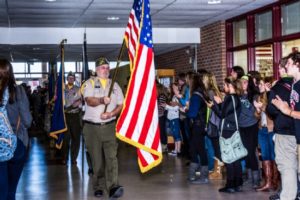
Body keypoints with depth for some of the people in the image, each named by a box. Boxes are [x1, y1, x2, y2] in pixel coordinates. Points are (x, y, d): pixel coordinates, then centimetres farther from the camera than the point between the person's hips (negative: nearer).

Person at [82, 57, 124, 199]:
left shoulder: (114, 85, 12)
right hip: (92, 127, -1)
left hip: (109, 126, 1)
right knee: (96, 159, 5)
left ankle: (112, 187, -18)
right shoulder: (90, 83, 3)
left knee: (111, 156, -12)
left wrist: (111, 114, -11)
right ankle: (99, 187, 16)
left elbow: (121, 105, 8)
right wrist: (102, 100, -34)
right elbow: (89, 101, -15)